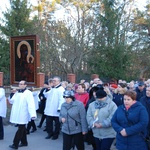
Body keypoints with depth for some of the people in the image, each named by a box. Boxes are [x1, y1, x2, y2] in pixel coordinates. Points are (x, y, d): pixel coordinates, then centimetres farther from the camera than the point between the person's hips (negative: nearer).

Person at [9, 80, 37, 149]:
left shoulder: (28, 93, -11)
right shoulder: (17, 92, 13)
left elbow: (31, 104, -20)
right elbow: (11, 101, 15)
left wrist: (32, 114, -29)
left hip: (23, 115, -7)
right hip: (17, 114, 7)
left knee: (20, 129, 0)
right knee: (22, 128, 17)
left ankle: (15, 144, 6)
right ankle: (24, 142, 29)